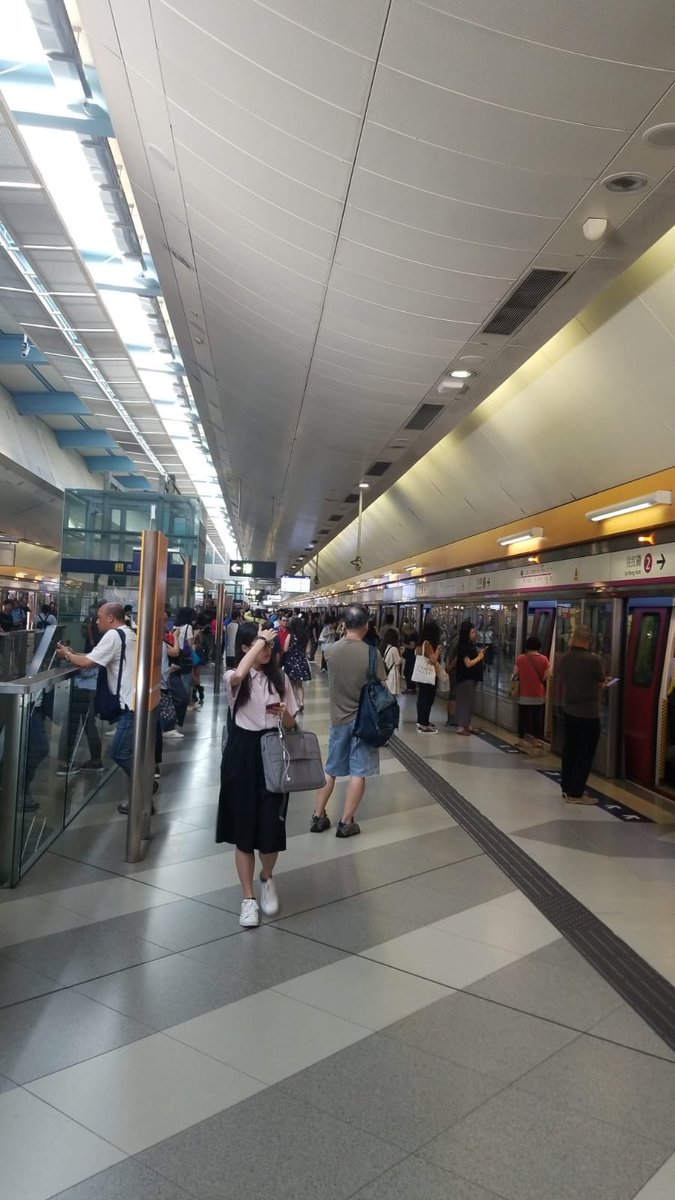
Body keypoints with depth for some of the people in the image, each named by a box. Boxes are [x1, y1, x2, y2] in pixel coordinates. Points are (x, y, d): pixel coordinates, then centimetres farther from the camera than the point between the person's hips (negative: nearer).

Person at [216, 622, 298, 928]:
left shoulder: (280, 678, 4)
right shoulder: (236, 678, -6)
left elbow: (291, 724, 9)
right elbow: (238, 675, -34)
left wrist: (283, 713, -14)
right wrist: (259, 641, -24)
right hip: (242, 756, -2)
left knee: (271, 829, 3)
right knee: (243, 829, 5)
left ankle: (267, 880, 34)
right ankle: (248, 897, 21)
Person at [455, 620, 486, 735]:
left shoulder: (470, 645, 11)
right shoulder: (463, 646, -16)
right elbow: (468, 663, -19)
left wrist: (479, 654, 1)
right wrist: (479, 657, -9)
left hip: (472, 677, 9)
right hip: (465, 678, -9)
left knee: (470, 701, 14)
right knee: (464, 701, -4)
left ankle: (468, 725, 23)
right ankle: (461, 727, 1)